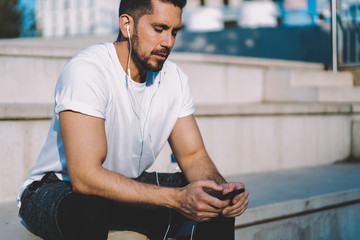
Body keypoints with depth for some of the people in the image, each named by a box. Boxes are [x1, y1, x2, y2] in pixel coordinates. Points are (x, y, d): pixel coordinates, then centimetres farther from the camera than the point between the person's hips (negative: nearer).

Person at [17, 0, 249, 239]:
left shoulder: (174, 78, -3)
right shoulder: (85, 70, -26)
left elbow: (193, 156, -1)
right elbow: (85, 177, -34)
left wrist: (222, 189, -25)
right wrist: (176, 198, -41)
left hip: (128, 185, 6)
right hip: (58, 189, -6)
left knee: (214, 204, -12)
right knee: (88, 210, -39)